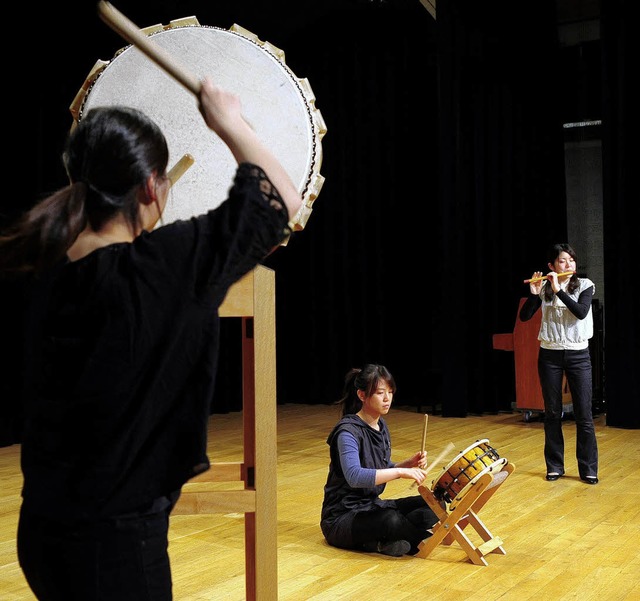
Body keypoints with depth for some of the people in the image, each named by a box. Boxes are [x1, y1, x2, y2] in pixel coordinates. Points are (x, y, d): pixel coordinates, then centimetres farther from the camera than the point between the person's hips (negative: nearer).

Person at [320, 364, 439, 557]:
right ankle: (423, 539, -8)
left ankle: (375, 542, -12)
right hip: (341, 518, -9)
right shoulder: (348, 431, -19)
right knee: (391, 520, -37)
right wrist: (400, 471, -40)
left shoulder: (381, 426, 7)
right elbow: (354, 477, -35)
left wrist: (409, 463, -3)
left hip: (371, 505, 9)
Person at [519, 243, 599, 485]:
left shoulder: (584, 285, -1)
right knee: (552, 413, 7)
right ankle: (554, 466, 18)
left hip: (578, 354, -1)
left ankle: (588, 469, 9)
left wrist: (559, 290, -21)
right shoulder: (544, 287, 1)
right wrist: (534, 293, -18)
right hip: (550, 355, 1)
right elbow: (524, 316, -5)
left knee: (584, 414, -1)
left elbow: (581, 313, -19)